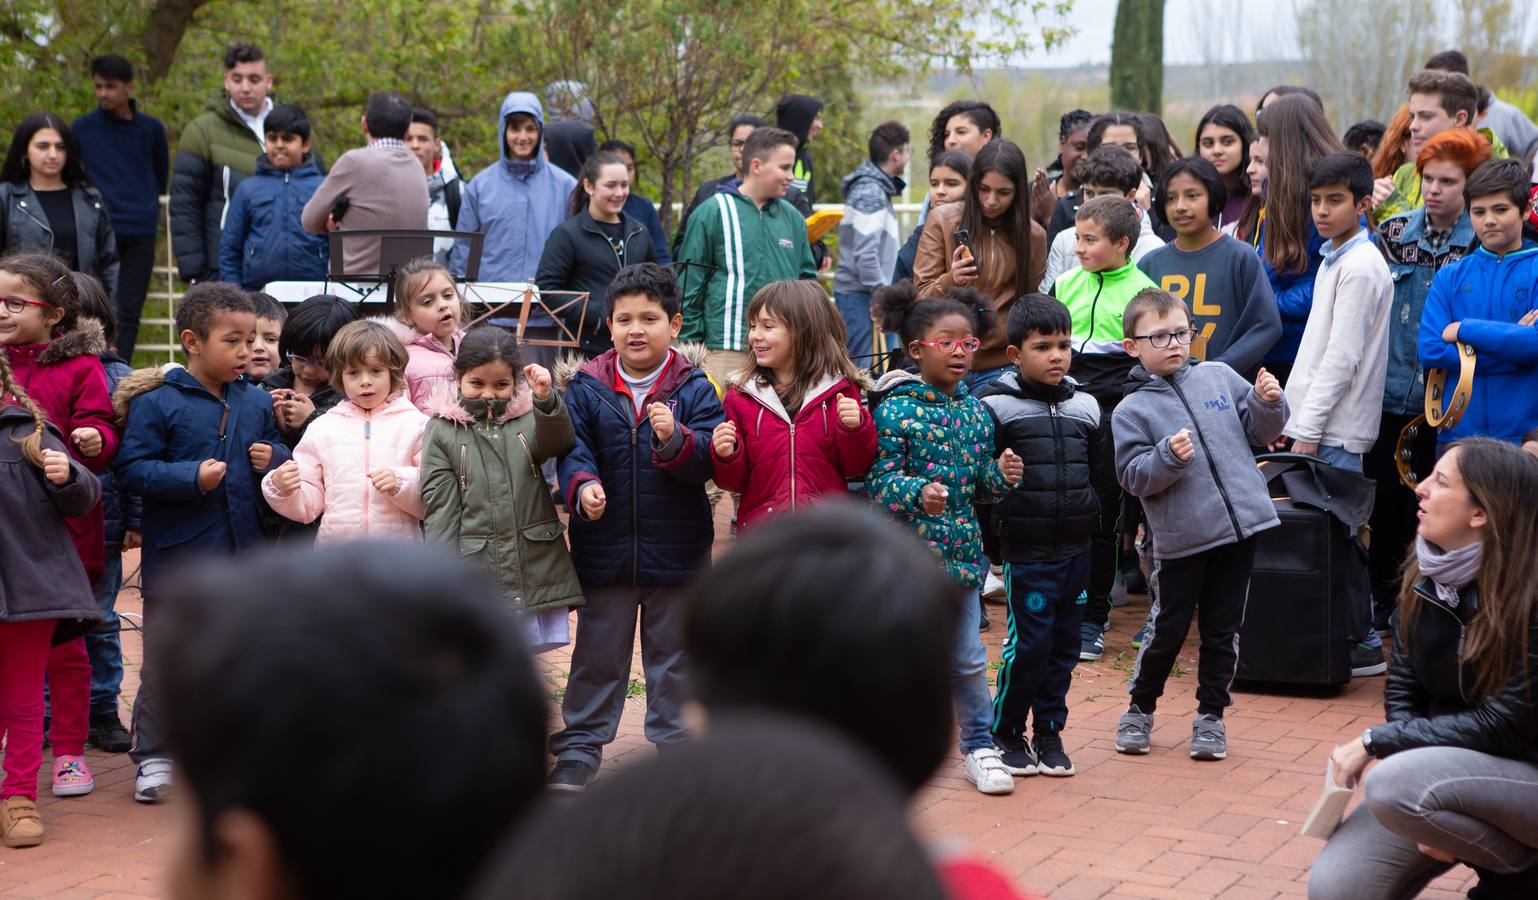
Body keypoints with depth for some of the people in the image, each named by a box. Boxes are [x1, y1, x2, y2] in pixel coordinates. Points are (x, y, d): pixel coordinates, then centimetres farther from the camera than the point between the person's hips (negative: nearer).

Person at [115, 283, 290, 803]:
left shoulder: (256, 403, 7)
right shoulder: (156, 402, -9)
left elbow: (278, 452, 17)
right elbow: (134, 468, -12)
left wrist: (273, 459, -6)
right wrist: (192, 477, -23)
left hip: (244, 554, 5)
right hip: (177, 556, -4)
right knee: (166, 661, 2)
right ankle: (153, 755, 14)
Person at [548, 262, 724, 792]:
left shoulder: (693, 389, -5)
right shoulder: (586, 387, -2)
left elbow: (707, 460, -15)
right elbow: (573, 449, -11)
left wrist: (674, 439, -34)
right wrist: (582, 485, -30)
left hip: (676, 546, -1)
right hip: (604, 548, 1)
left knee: (673, 654, 12)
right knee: (597, 654, 11)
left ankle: (675, 743, 25)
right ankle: (580, 747, 22)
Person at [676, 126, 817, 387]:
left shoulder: (792, 217, 12)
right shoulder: (712, 214, -2)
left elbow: (807, 278, 20)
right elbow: (689, 284, -1)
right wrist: (690, 343, -3)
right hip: (727, 352, -5)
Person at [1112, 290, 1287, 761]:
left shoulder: (1219, 377, 6)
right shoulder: (1132, 411, -3)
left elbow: (1260, 433, 12)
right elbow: (1133, 476, -9)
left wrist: (1267, 403, -7)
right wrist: (1168, 456, -25)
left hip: (1239, 526, 3)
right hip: (1179, 539, -3)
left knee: (1222, 629, 10)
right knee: (1168, 629, 6)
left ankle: (1211, 714, 22)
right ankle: (1140, 707, 25)